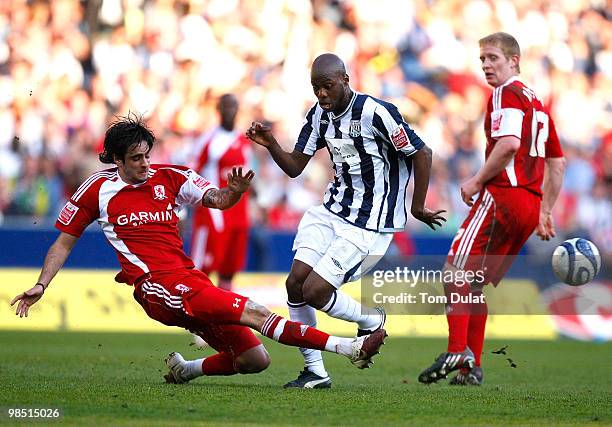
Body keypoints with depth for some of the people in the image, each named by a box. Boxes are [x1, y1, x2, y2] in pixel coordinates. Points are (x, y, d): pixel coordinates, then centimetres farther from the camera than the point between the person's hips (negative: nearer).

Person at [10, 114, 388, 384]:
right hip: (157, 285, -6)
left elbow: (216, 200, 3)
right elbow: (64, 241, 11)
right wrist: (41, 285, 4)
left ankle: (186, 369, 20)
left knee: (254, 359, -2)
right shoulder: (97, 190, 2)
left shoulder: (169, 177, 10)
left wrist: (233, 192, -20)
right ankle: (349, 347, -25)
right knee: (254, 313, -20)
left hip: (190, 279, 6)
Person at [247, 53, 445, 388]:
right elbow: (294, 167, 10)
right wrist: (270, 144, -9)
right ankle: (315, 372, 7)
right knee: (295, 282, -4)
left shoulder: (375, 113, -19)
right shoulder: (319, 115, 5)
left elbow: (422, 154, -11)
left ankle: (371, 321, 16)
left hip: (370, 223, -8)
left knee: (315, 291, -14)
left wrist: (417, 207, -3)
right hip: (333, 209, 8)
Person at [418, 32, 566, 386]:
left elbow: (509, 143, -22)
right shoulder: (536, 102, 24)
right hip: (531, 204, 9)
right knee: (476, 283, 12)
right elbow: (558, 163, 27)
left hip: (503, 194, -9)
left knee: (458, 271, -11)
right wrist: (545, 212, 28)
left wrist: (477, 181, -12)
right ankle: (472, 367, 9)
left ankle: (458, 351, -24)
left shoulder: (506, 93, -4)